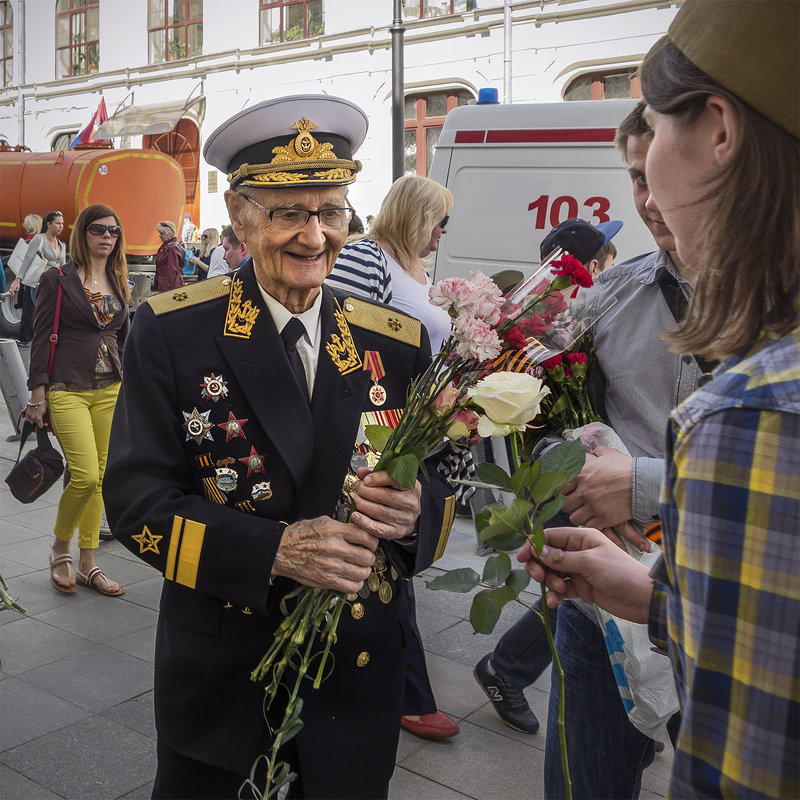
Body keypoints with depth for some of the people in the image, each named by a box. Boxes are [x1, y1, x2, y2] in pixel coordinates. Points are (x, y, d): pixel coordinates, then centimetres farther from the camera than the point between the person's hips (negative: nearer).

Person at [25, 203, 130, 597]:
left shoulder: (120, 284, 13)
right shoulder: (57, 279, -3)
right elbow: (42, 338, -4)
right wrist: (38, 395, -9)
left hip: (110, 390, 5)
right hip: (67, 390, -5)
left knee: (99, 478, 6)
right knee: (85, 476, -14)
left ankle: (87, 564, 18)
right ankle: (60, 548, 13)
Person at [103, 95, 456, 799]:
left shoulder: (400, 342, -2)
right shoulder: (172, 332, -10)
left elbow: (440, 485, 2)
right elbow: (137, 501, -12)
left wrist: (414, 512, -23)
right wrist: (276, 549, -26)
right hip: (220, 675, -1)